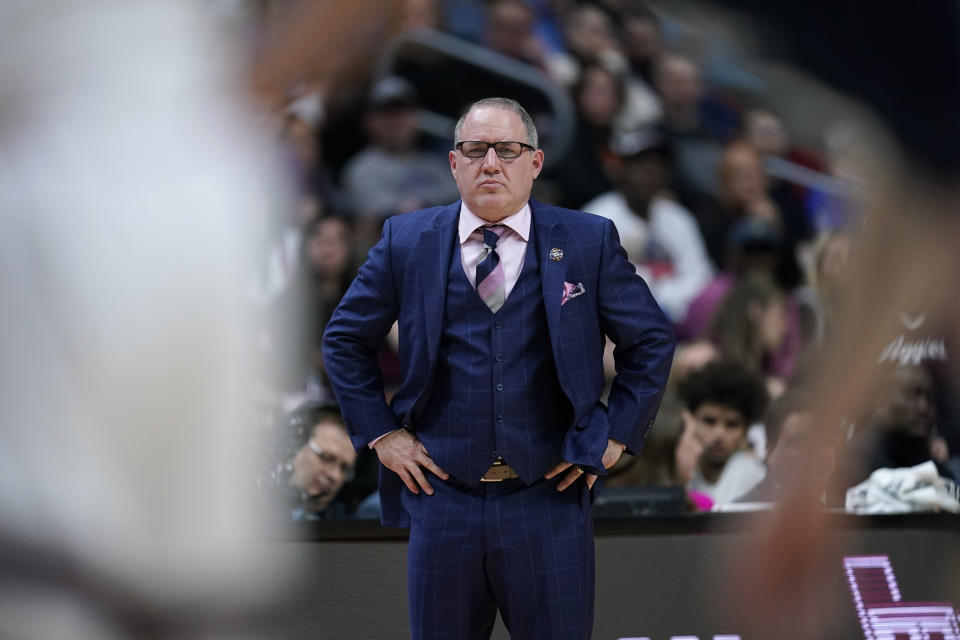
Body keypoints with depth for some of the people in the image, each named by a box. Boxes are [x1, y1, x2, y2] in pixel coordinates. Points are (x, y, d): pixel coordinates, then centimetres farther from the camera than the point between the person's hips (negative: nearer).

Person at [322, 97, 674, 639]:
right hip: (443, 494, 1)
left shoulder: (589, 242, 2)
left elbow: (653, 340, 10)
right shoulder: (407, 242, 4)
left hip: (550, 497, -1)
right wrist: (380, 432, 4)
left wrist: (616, 434, 3)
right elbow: (345, 339, 13)